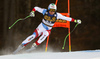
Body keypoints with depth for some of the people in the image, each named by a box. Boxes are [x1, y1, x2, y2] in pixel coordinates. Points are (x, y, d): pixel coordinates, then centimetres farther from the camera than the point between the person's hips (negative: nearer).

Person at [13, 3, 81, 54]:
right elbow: (36, 8, -4)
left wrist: (75, 20, -16)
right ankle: (21, 46, -11)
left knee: (44, 35, -33)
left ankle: (34, 46, -32)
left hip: (48, 30, 1)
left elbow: (66, 18, -13)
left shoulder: (57, 15, -15)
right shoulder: (45, 11, -15)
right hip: (41, 27, -1)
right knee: (33, 36, -21)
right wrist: (32, 12, -24)